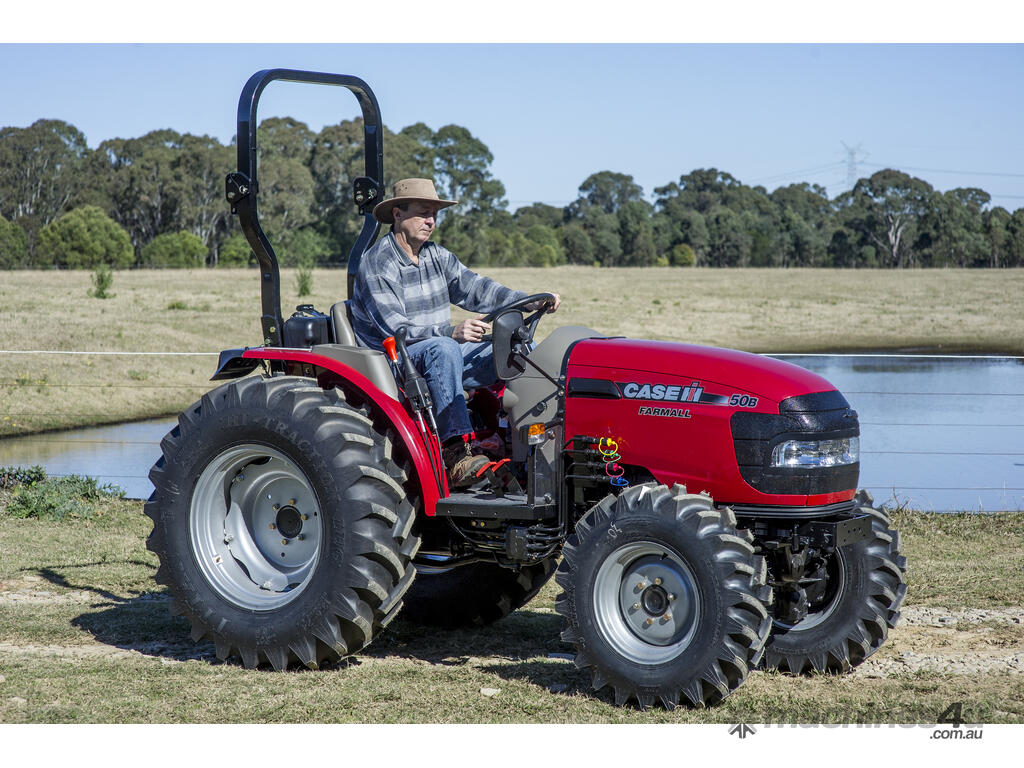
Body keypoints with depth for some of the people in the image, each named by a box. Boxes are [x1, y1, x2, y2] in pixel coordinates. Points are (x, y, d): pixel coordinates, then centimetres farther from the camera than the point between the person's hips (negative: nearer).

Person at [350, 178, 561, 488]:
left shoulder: (437, 256, 12)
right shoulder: (376, 264, -13)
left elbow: (475, 289, 9)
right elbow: (395, 329, -23)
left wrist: (531, 301, -7)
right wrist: (451, 332, -36)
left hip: (441, 355, 8)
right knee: (443, 349, -40)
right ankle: (456, 454, -46)